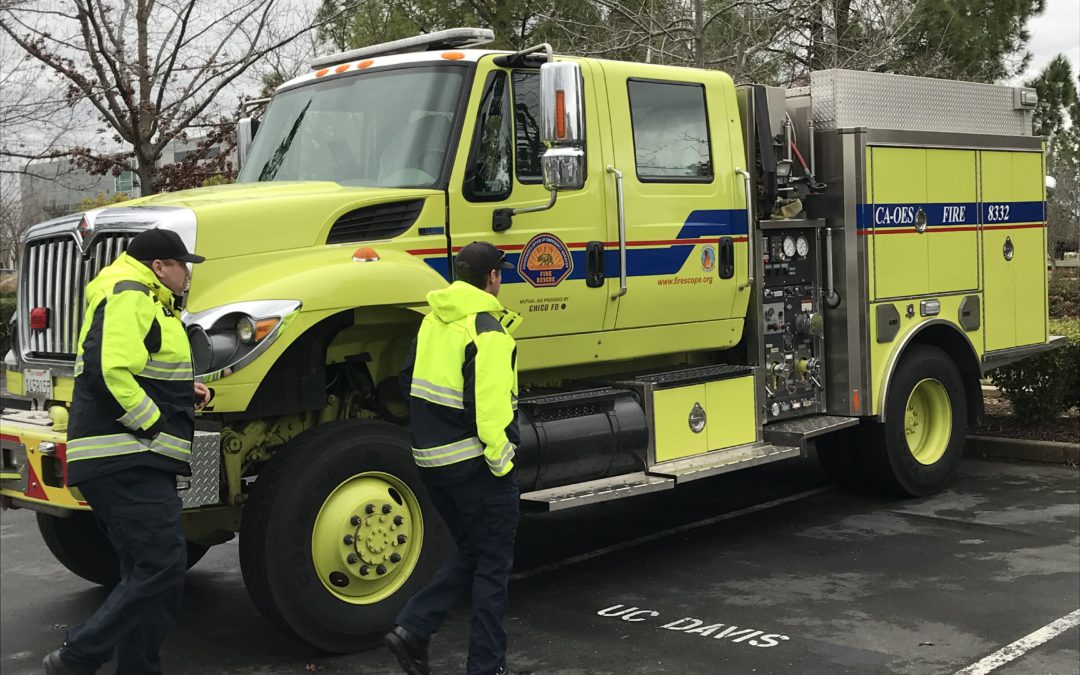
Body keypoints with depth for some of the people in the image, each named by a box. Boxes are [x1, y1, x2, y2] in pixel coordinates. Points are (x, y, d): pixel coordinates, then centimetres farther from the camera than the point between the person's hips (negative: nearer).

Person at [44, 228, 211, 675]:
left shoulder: (146, 301, 23)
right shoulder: (129, 296, -12)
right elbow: (109, 369, -25)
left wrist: (184, 390, 14)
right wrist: (154, 426, -18)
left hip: (137, 462, 11)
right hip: (126, 460, -11)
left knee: (145, 572, 12)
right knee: (161, 566, -15)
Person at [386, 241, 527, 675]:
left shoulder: (433, 320, 9)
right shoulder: (486, 330, -17)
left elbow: (410, 380, 15)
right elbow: (488, 405, -23)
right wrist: (501, 461, -15)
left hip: (431, 458, 8)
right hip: (473, 461, -8)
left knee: (470, 553, 20)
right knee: (492, 564, 5)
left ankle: (412, 629, 10)